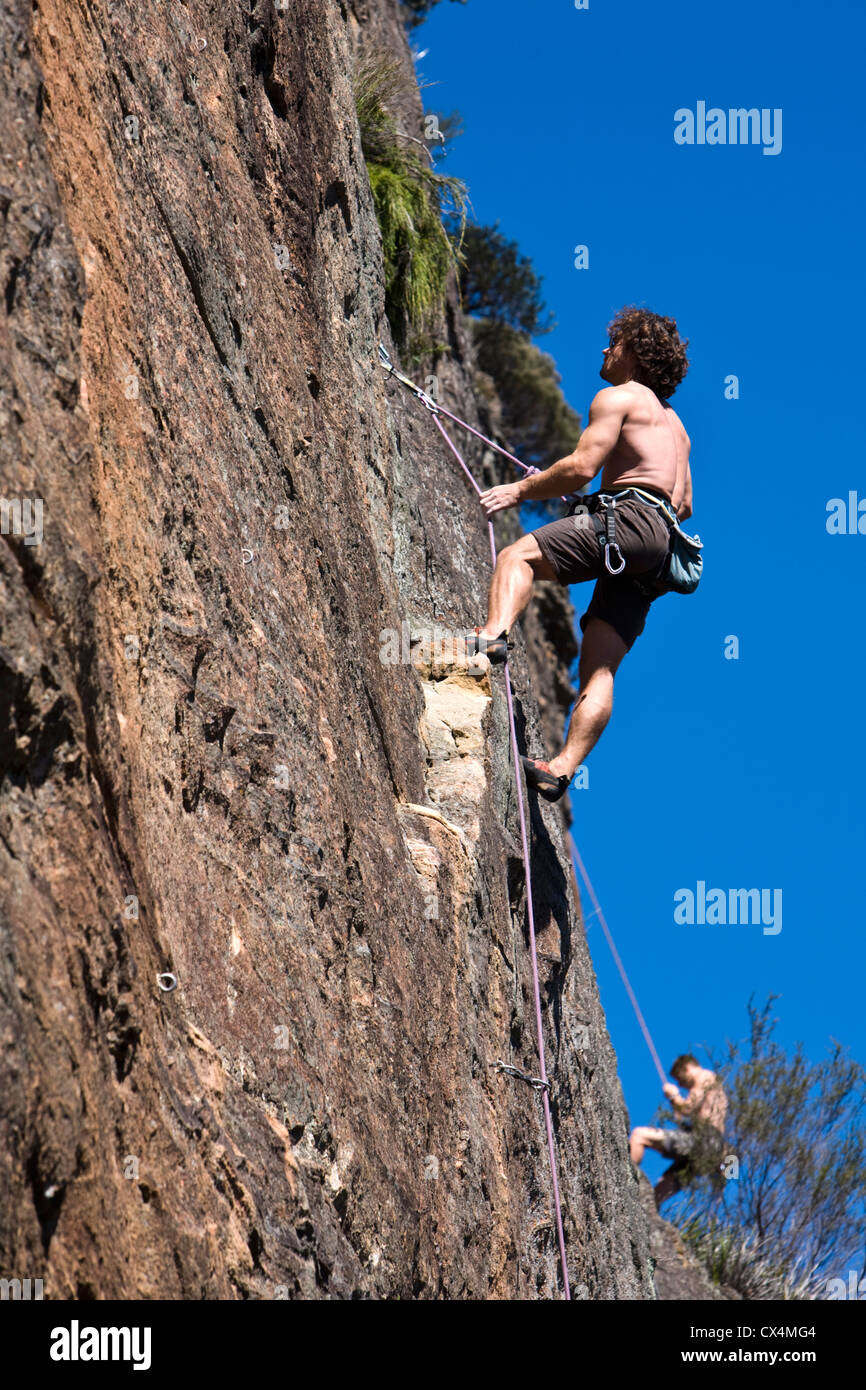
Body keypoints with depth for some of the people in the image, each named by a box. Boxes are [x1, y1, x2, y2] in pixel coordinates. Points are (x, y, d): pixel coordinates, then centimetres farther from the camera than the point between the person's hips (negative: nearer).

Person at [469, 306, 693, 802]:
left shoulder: (618, 397, 5)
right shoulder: (672, 421, 33)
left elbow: (583, 467, -8)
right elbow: (684, 505, 29)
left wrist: (521, 490, 1)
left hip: (631, 518, -8)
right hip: (661, 541, 9)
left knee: (518, 556, -16)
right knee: (599, 667, -1)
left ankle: (494, 634, -42)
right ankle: (563, 769, -9)